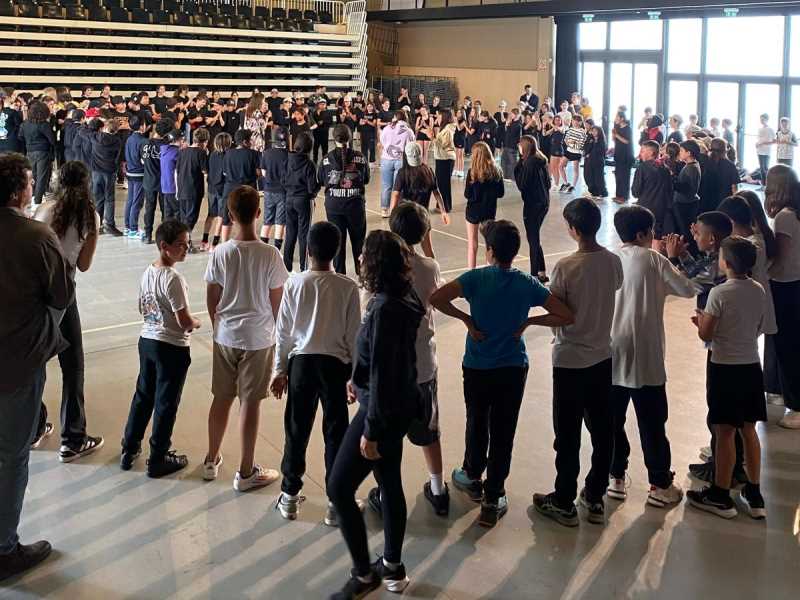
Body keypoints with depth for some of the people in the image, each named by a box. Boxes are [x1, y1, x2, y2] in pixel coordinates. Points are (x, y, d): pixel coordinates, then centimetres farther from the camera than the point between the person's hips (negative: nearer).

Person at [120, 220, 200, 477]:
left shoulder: (147, 272, 2)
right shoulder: (173, 278, -23)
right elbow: (185, 321, -22)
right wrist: (196, 323, -2)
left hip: (147, 340, 8)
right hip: (172, 348, -8)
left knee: (143, 395, 20)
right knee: (166, 403, 6)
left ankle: (129, 450, 31)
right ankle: (158, 460, 18)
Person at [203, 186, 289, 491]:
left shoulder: (220, 253, -9)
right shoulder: (270, 255, -16)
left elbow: (212, 299, -1)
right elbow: (276, 301, -8)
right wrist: (273, 329, 10)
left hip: (225, 336, 3)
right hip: (259, 338, -3)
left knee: (221, 398, 17)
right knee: (250, 402, 7)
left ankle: (211, 461, 31)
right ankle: (245, 472, 17)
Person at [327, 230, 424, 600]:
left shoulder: (385, 310, -26)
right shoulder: (401, 300, 4)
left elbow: (381, 373, -25)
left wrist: (371, 429, -20)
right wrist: (359, 380, 31)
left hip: (384, 410, -10)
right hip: (400, 406, 10)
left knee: (339, 488, 0)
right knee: (390, 484, 19)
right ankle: (392, 568, 32)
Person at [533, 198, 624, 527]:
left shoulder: (566, 267, -20)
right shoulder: (614, 262, -2)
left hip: (570, 360, -5)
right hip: (602, 356, 5)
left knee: (568, 435, 6)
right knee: (601, 431, 14)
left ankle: (564, 503, 17)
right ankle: (595, 499, 25)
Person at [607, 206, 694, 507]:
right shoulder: (654, 259, -7)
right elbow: (688, 290, -2)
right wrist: (673, 261, 10)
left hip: (611, 353, 4)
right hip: (644, 354, -4)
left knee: (613, 419, 12)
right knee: (652, 422, 4)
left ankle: (616, 477, 20)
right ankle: (660, 485, 11)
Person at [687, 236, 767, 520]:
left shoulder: (719, 293, -16)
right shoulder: (759, 291, 3)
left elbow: (706, 335, -12)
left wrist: (701, 320, 10)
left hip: (725, 367, -6)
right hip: (751, 365, 6)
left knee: (725, 431, 2)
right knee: (749, 430, 14)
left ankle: (721, 496, 11)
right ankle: (754, 495, 21)